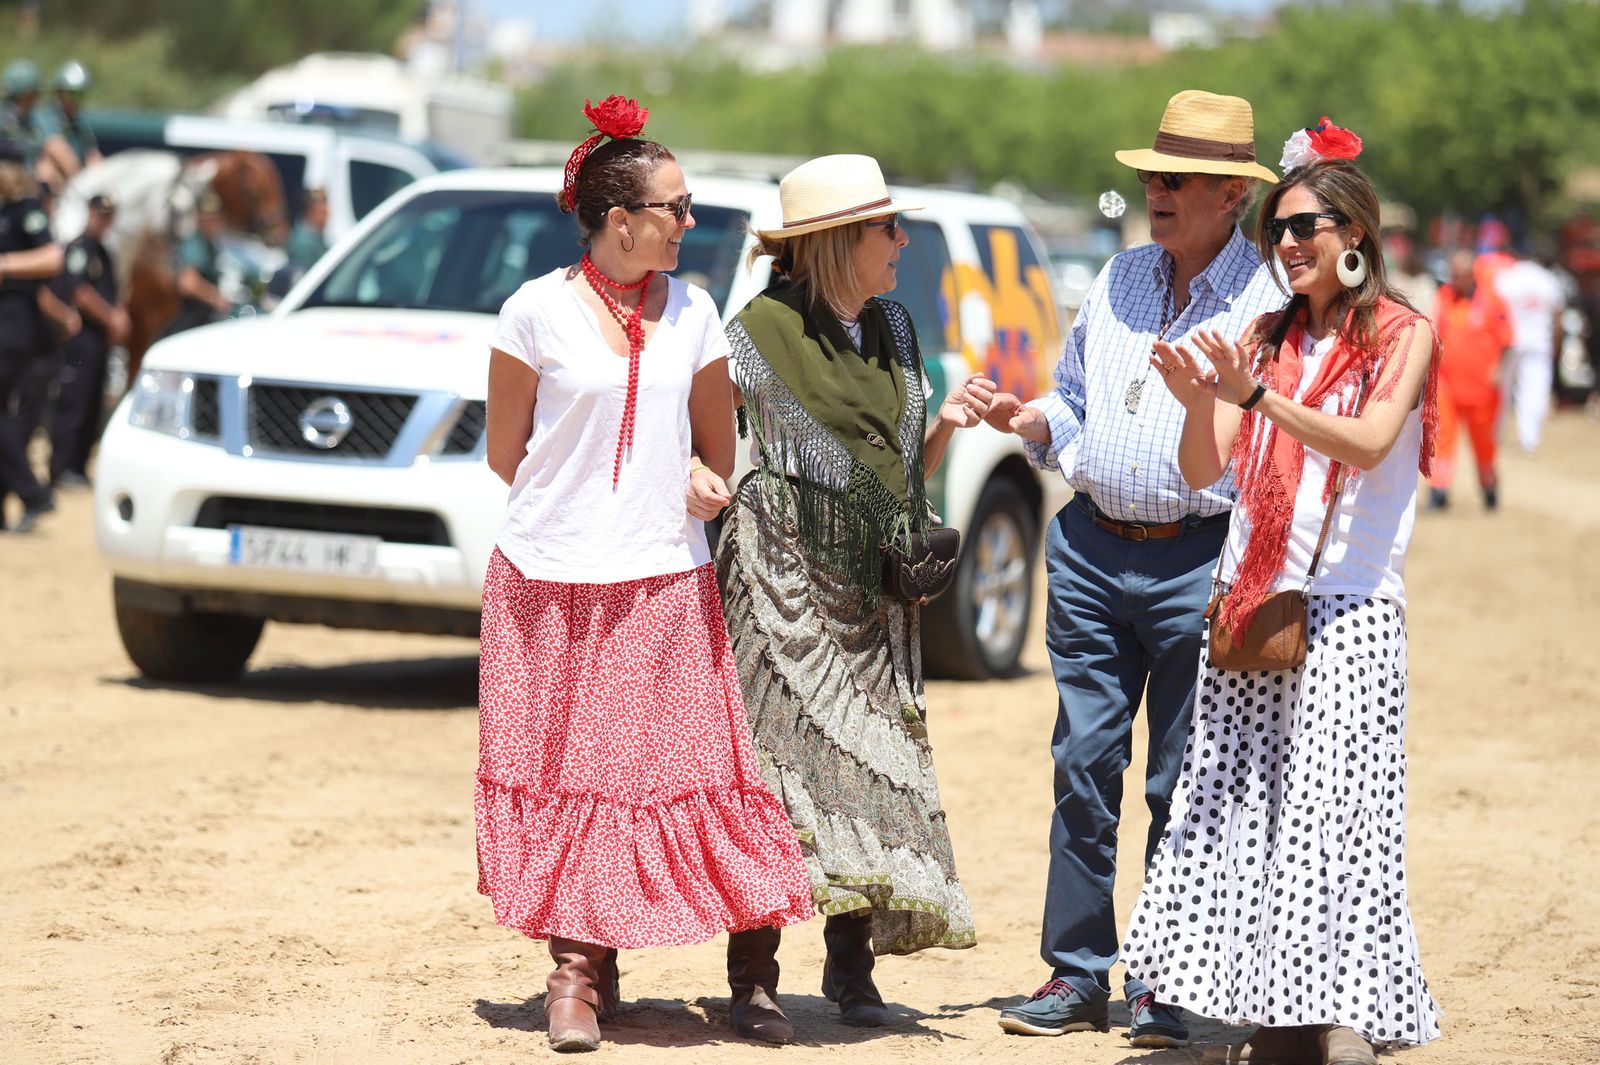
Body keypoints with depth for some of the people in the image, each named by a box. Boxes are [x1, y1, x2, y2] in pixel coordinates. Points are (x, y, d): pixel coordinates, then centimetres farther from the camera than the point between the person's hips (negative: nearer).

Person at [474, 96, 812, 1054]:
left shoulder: (693, 313, 9)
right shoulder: (539, 310, -2)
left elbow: (718, 457, 17)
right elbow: (506, 455, 3)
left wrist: (697, 485, -3)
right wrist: (582, 503, 3)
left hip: (664, 582, 3)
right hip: (550, 580, -3)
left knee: (647, 766, -1)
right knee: (562, 767, -1)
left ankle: (590, 962, 8)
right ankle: (575, 962, 5)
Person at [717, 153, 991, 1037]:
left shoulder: (894, 331, 15)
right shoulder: (763, 331, -5)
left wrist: (946, 423, 2)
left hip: (871, 583, 6)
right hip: (783, 572, -6)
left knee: (872, 758, 2)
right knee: (775, 761, -9)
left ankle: (851, 965, 9)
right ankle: (754, 974, -6)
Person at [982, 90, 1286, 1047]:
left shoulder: (1269, 301, -5)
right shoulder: (1119, 281, 14)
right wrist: (1032, 421, 2)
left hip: (1195, 562, -5)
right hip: (1091, 550, 5)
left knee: (1182, 785, 1)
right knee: (1084, 769, 6)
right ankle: (1078, 977, 13)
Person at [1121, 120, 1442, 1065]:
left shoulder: (1402, 333, 1)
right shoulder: (1268, 334, 14)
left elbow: (1369, 443, -16)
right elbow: (1204, 469, 8)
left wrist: (1253, 395, -25)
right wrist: (1197, 400, -13)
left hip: (1349, 606, -5)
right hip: (1251, 598, 5)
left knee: (1332, 806, -11)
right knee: (1243, 804, 1)